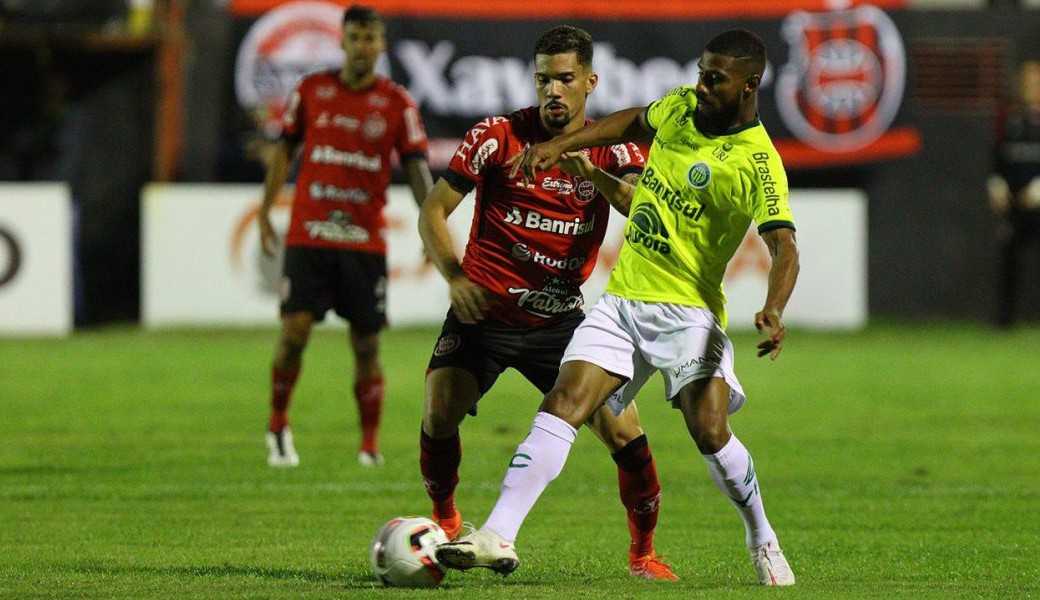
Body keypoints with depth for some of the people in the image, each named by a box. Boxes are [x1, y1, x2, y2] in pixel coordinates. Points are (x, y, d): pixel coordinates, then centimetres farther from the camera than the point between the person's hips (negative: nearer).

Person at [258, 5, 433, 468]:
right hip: (307, 235, 0)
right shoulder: (312, 90, 3)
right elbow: (284, 151, 12)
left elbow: (416, 167, -3)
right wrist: (264, 215, 10)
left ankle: (370, 446, 13)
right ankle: (278, 426, 8)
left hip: (365, 242, 0)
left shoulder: (397, 103, 0)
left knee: (366, 345, 2)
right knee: (294, 331, -11)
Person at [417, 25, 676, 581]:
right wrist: (455, 278, -18)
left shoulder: (609, 150, -2)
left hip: (560, 320, 1)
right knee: (440, 414, -17)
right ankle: (445, 524, 11)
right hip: (484, 310, -1)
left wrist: (591, 172, -34)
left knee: (624, 431, -10)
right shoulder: (497, 136, -5)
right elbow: (434, 211, -3)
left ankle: (643, 551, 10)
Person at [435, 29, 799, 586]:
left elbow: (784, 247, -21)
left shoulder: (757, 162, -13)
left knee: (710, 432, -17)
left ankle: (762, 541, 9)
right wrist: (560, 145, 23)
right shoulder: (681, 106, 7)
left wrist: (773, 310, -39)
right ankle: (497, 536, -16)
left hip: (687, 310, -5)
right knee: (561, 406, -10)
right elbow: (636, 121, 30)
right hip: (621, 296, 5)